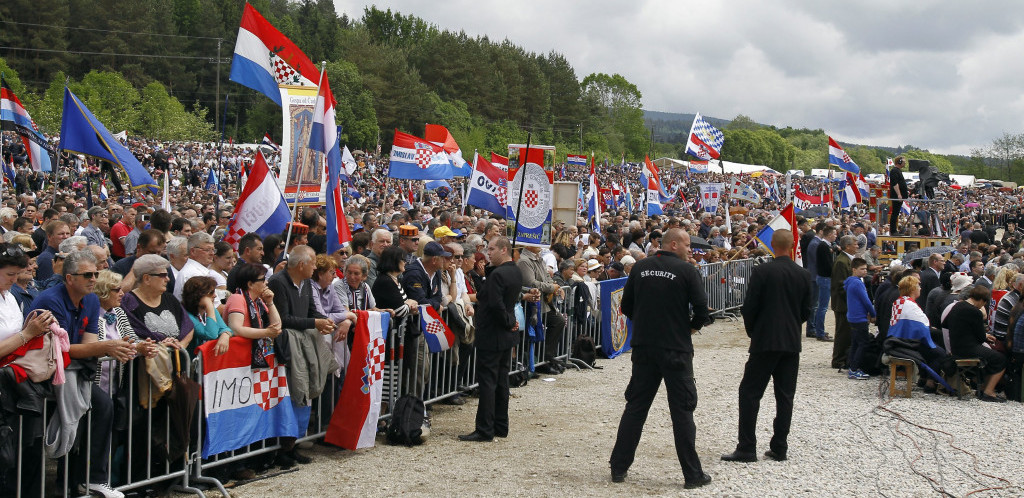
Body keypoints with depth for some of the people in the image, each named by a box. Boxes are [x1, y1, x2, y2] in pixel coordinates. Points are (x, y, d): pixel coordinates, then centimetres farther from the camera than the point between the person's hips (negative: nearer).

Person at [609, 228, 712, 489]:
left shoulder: (640, 267, 4)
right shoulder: (687, 271, -8)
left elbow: (626, 306, 7)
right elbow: (702, 309, -11)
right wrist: (693, 326, 8)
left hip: (643, 347, 4)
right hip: (676, 349, -4)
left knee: (635, 407, 12)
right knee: (682, 411, 4)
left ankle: (618, 467, 14)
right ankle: (693, 473, 9)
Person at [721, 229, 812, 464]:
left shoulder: (762, 271, -10)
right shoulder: (804, 275, 3)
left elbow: (749, 306, -8)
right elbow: (807, 311, 8)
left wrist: (752, 331, 9)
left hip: (765, 341, -5)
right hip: (792, 342, 5)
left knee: (749, 393, 1)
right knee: (785, 396, 9)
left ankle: (746, 448, -2)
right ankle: (779, 447, 12)